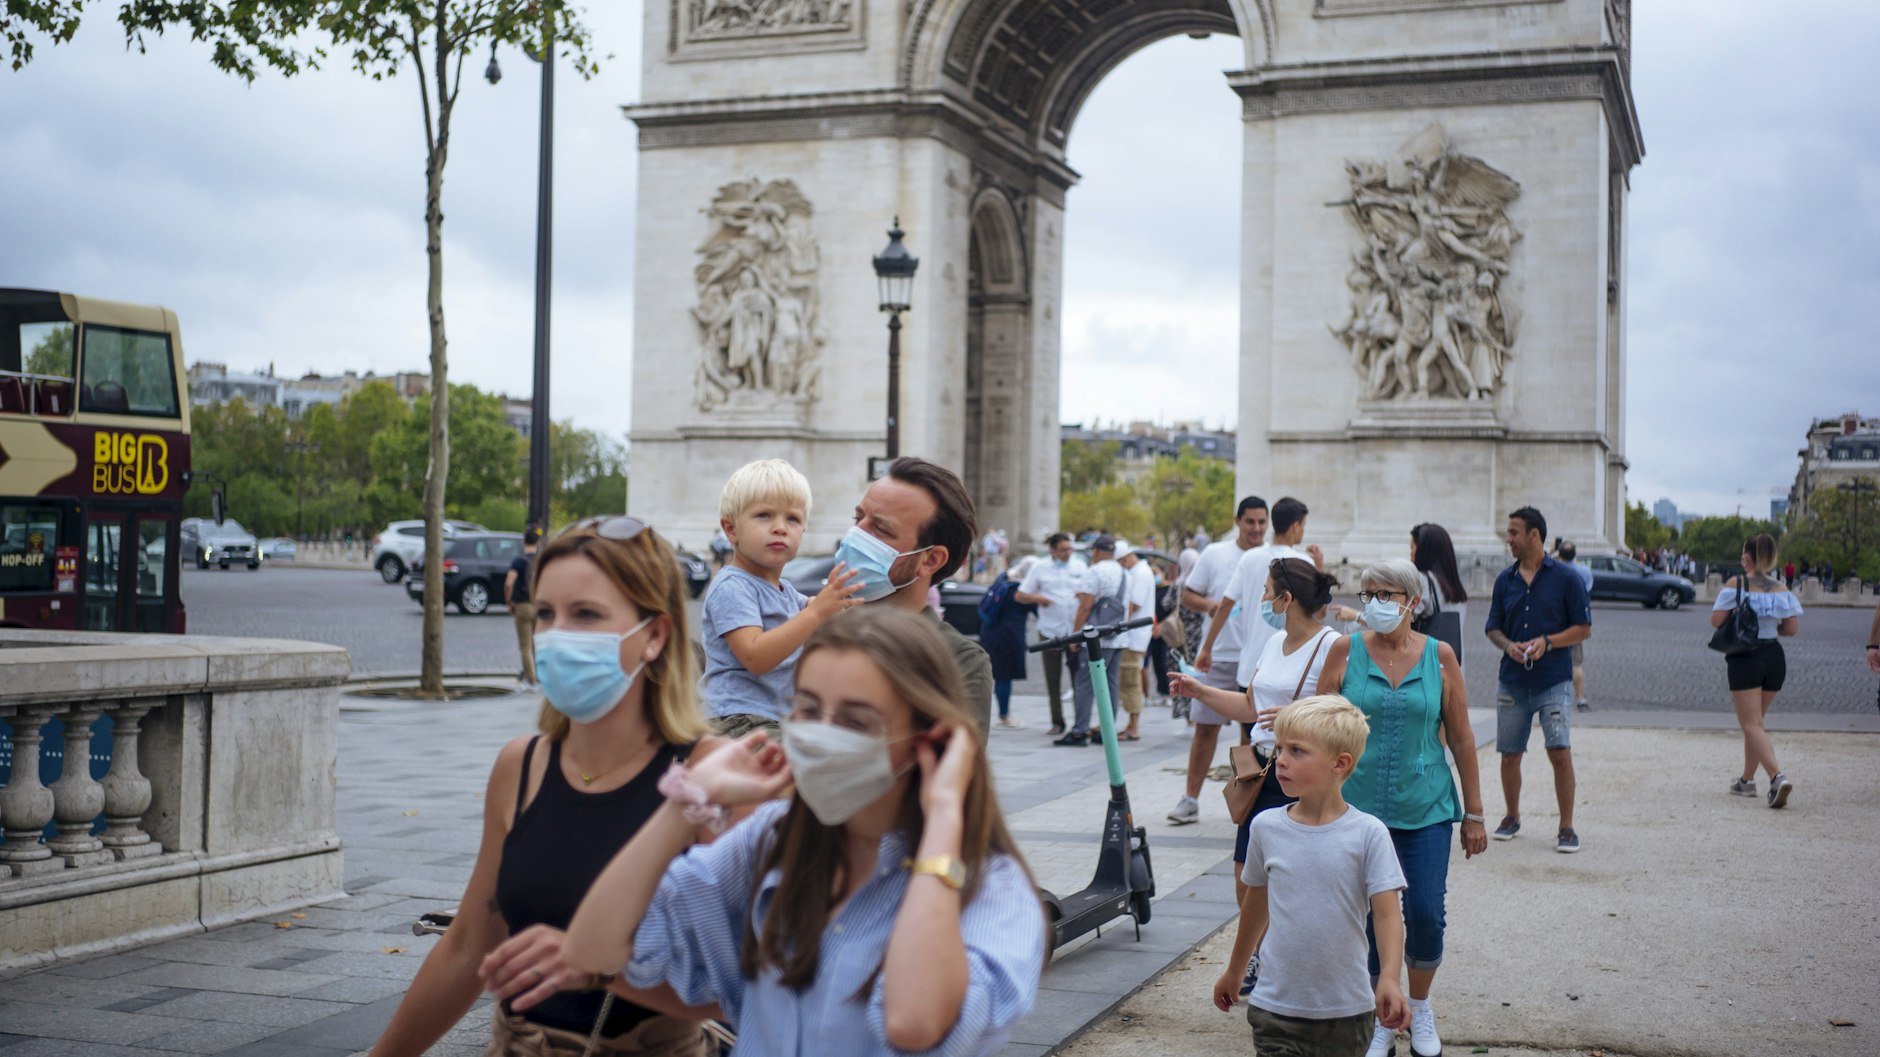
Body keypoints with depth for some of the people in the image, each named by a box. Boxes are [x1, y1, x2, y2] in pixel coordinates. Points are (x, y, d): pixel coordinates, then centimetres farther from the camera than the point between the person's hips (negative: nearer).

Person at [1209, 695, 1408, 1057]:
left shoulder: (1367, 834, -9)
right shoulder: (1267, 827, 0)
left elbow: (1387, 913, -11)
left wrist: (1389, 978, -26)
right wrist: (1233, 971, 23)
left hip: (1346, 1011, -2)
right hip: (1275, 1007, 2)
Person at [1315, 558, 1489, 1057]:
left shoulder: (1439, 656, 1)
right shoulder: (1346, 651, -1)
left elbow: (1461, 738, 5)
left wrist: (1474, 814, 7)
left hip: (1426, 809, 0)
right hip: (1358, 806, 0)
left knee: (1426, 915, -2)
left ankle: (1420, 1008, 25)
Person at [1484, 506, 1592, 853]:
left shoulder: (1565, 578, -3)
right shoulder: (1505, 580, 9)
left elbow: (1583, 628, -1)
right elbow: (1493, 628, 13)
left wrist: (1547, 642, -15)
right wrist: (1508, 646, -9)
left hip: (1554, 681, -4)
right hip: (1513, 681, 4)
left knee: (1560, 753, -12)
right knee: (1509, 755, 8)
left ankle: (1566, 828, -2)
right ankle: (1512, 817, 28)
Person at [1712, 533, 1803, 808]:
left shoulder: (1736, 584, -8)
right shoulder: (1781, 589, 3)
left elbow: (1716, 620, -12)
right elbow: (1792, 628, 0)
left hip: (1744, 658, -5)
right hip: (1774, 657, 5)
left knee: (1752, 725, -6)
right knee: (1754, 721, 19)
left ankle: (1778, 776, -25)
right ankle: (1747, 780, 26)